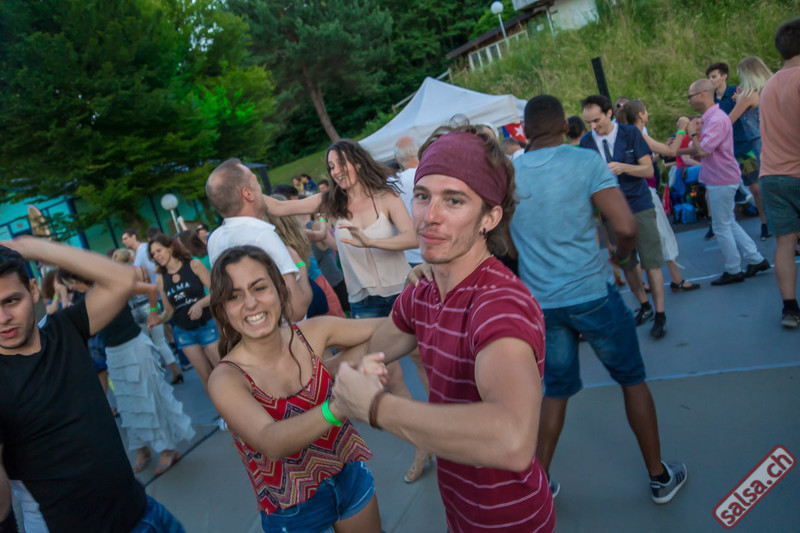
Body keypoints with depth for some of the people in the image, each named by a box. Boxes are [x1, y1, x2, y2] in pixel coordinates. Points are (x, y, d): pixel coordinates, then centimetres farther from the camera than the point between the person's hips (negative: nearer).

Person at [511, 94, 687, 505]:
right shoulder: (585, 161, -9)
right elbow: (626, 226, -16)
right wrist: (620, 254, 5)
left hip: (541, 302, 3)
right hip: (591, 294, -3)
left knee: (556, 390, 19)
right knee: (632, 379, 17)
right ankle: (660, 477, 30)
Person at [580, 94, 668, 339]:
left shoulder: (630, 133, -5)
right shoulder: (586, 142, 0)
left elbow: (648, 169, -6)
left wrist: (623, 167, -24)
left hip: (639, 206, -2)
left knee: (651, 262, -1)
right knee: (626, 263, 11)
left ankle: (660, 315, 11)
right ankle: (644, 306, 31)